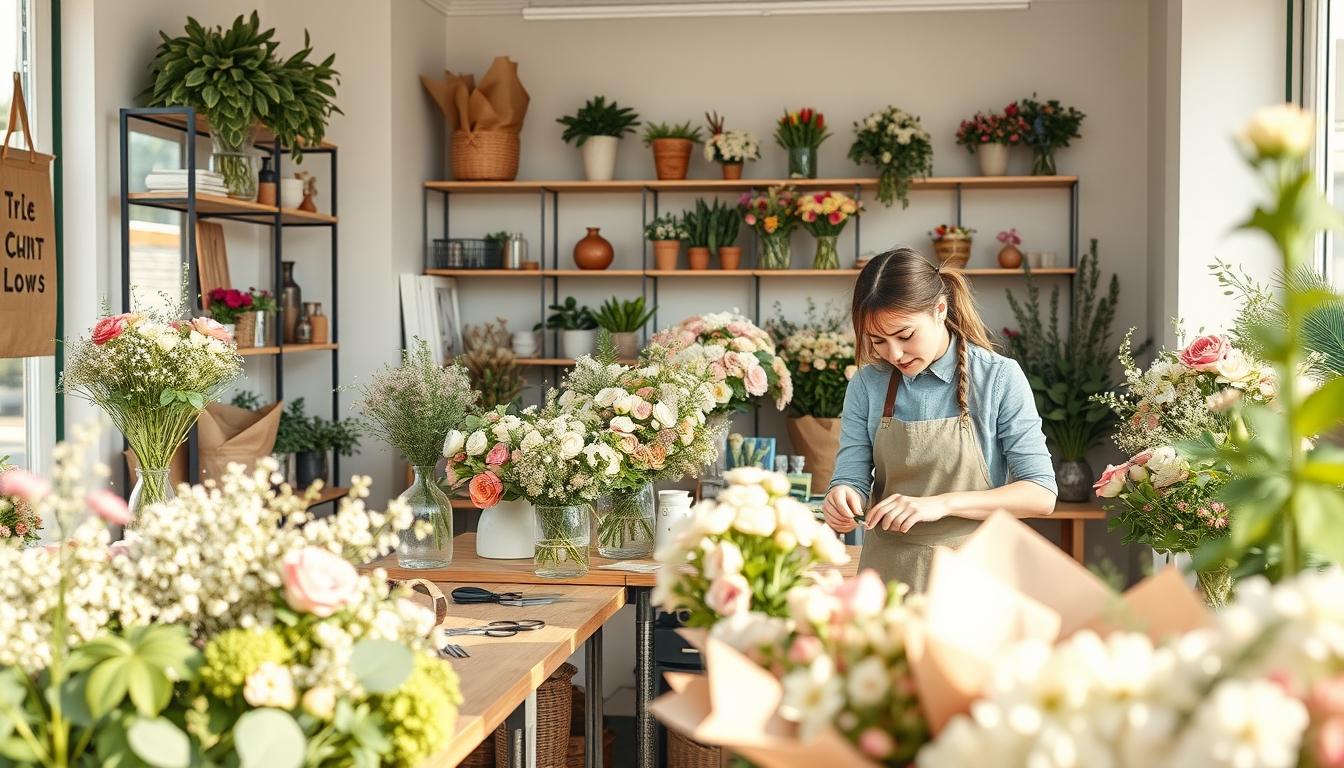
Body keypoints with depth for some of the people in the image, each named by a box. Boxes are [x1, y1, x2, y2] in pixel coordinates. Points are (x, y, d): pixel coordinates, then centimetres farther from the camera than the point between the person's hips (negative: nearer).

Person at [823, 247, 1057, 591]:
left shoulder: (1000, 378, -5)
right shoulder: (867, 385, 2)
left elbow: (1041, 495, -8)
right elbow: (852, 478, 3)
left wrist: (943, 503, -19)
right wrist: (841, 500, -20)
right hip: (888, 574, 5)